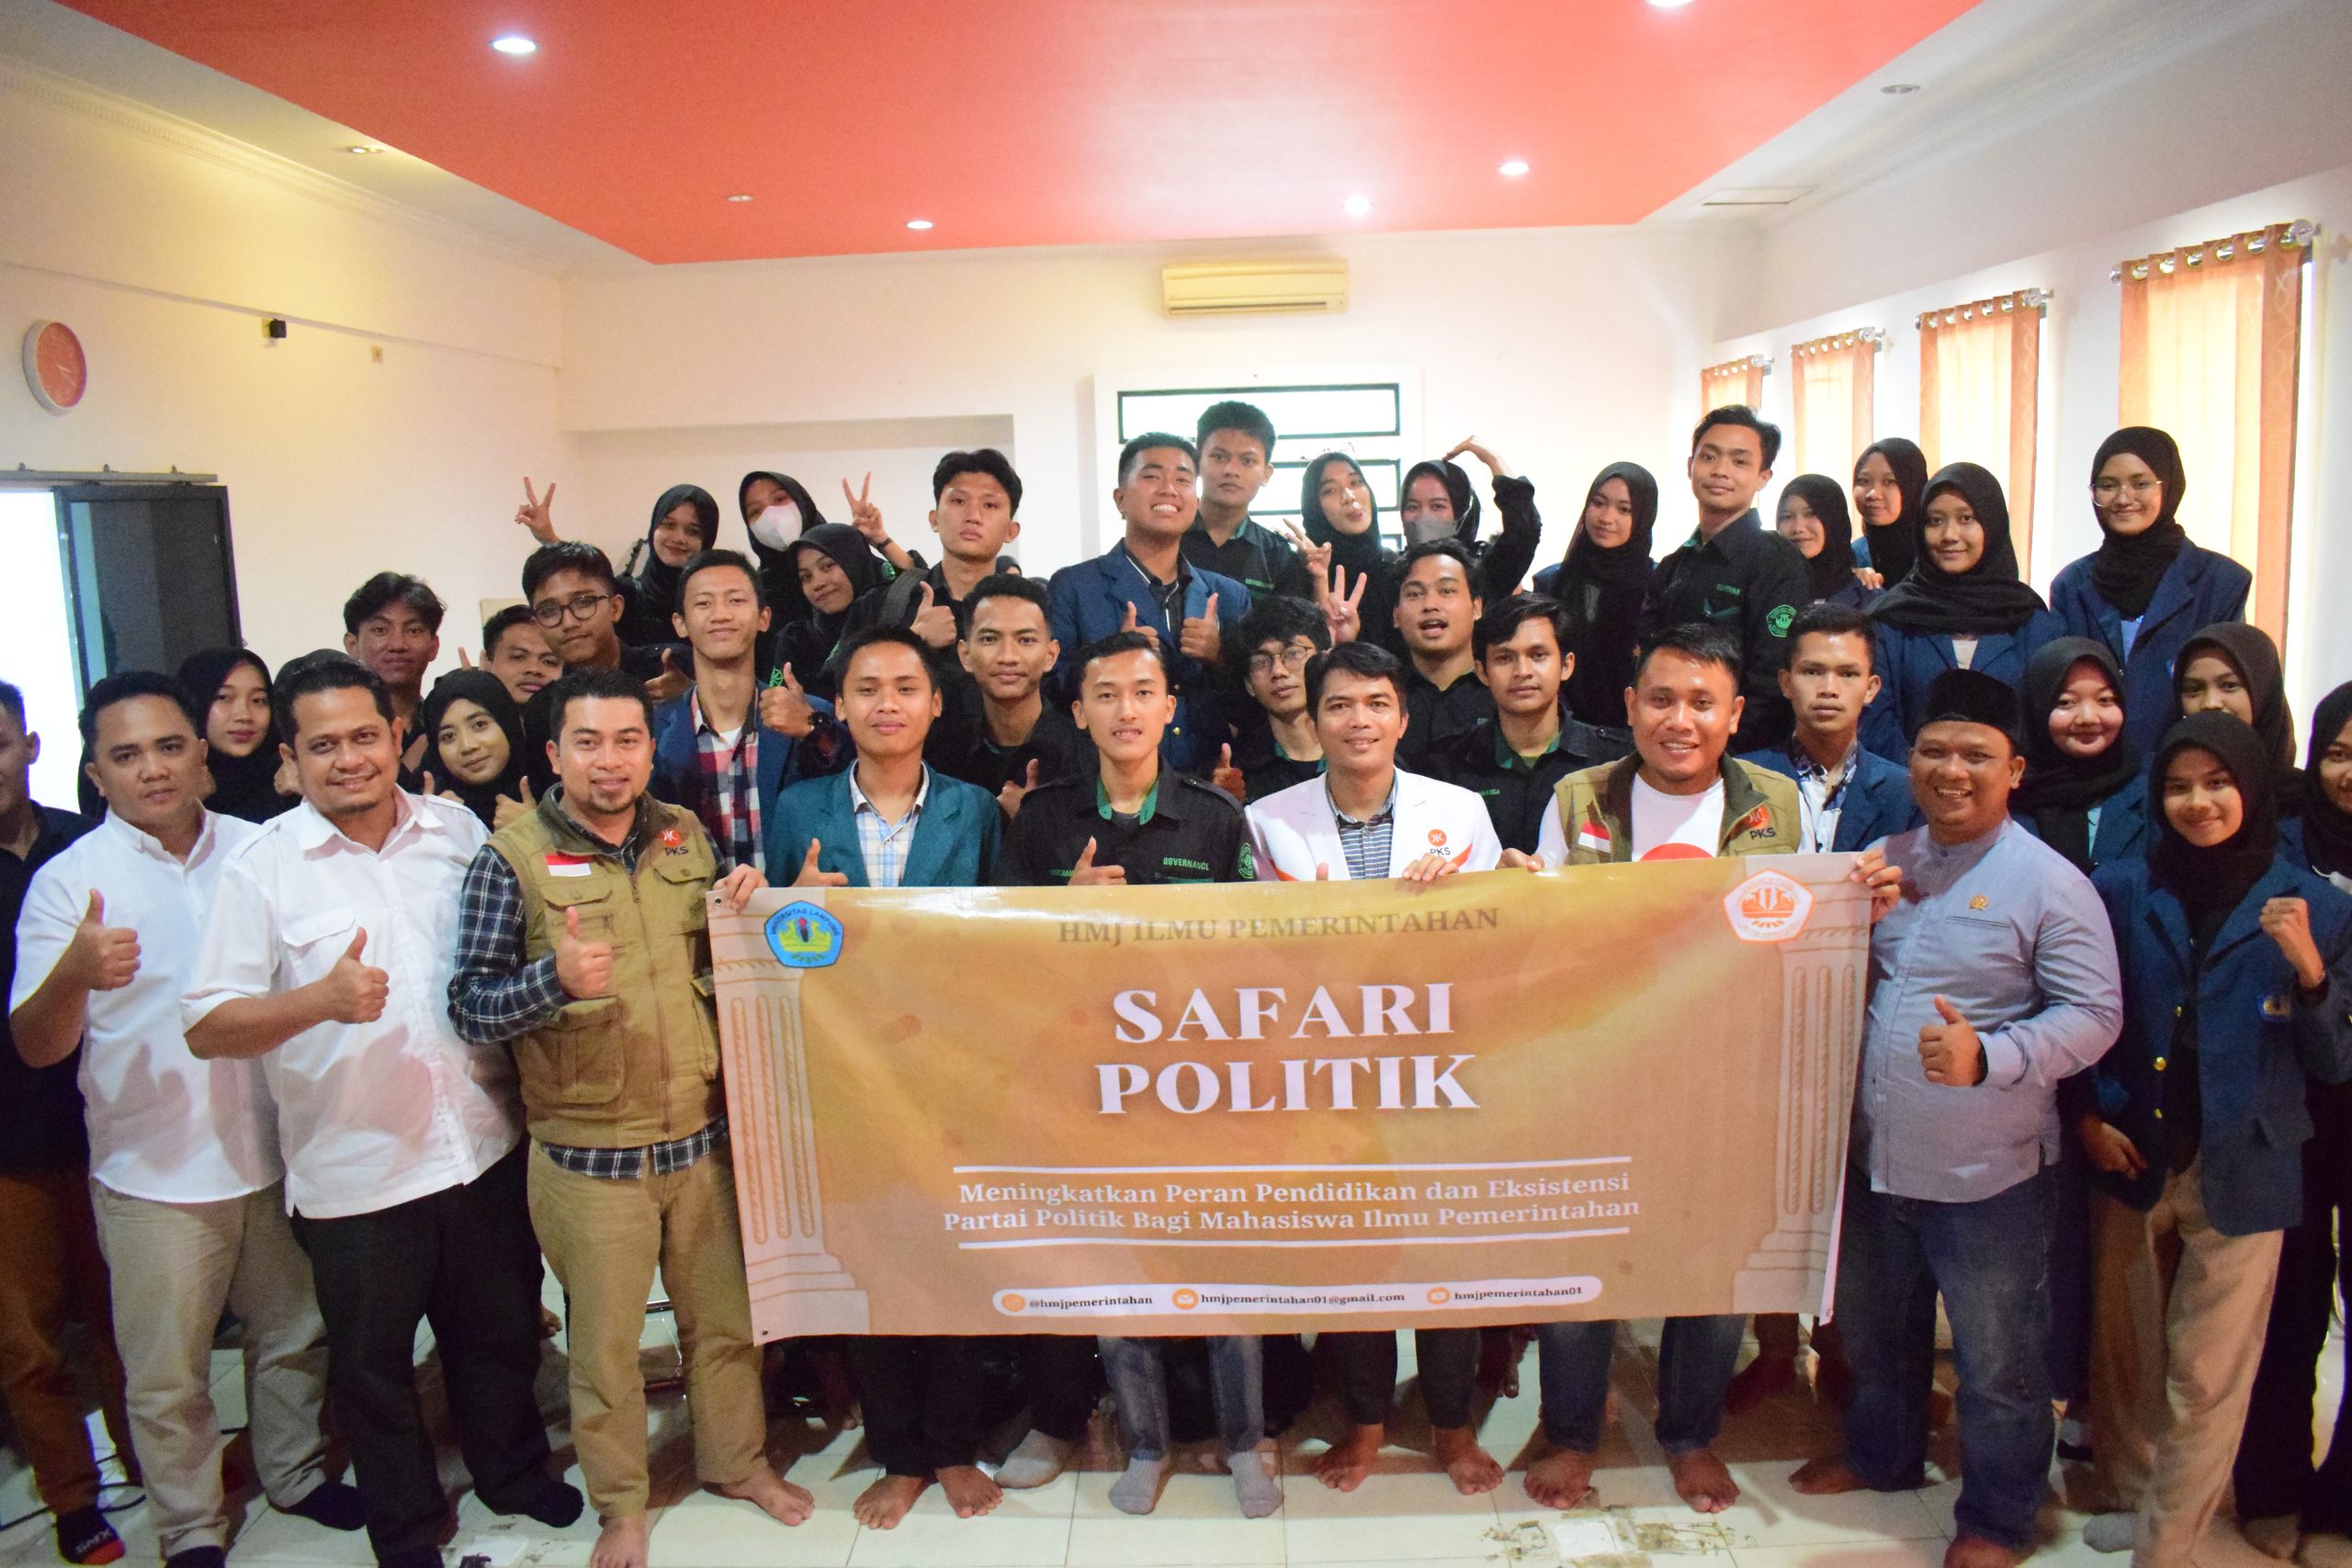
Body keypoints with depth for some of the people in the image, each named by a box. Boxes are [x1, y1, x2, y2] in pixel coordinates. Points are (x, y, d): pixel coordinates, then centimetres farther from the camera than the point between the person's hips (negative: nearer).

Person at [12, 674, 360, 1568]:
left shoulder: (257, 850, 0)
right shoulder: (69, 880, -8)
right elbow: (35, 1047, -11)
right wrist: (73, 974, -31)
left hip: (273, 1152, 3)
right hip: (154, 1171, -3)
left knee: (294, 1335, 18)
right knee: (167, 1374, 9)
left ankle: (295, 1475, 39)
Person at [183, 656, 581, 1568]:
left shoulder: (459, 831, 2)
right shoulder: (261, 868, -9)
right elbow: (206, 1027, -13)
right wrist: (322, 1000, -26)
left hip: (485, 1145, 3)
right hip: (354, 1173, -3)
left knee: (500, 1332, 20)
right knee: (372, 1363, 15)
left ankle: (513, 1472, 45)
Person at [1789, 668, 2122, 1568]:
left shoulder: (2048, 881, -11)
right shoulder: (1884, 860, 6)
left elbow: (2094, 1014, -15)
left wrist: (1989, 1056, -29)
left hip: (1986, 1173, -5)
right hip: (1872, 1155, 6)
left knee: (1996, 1358, 11)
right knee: (1874, 1327, 24)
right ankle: (1882, 1454, 48)